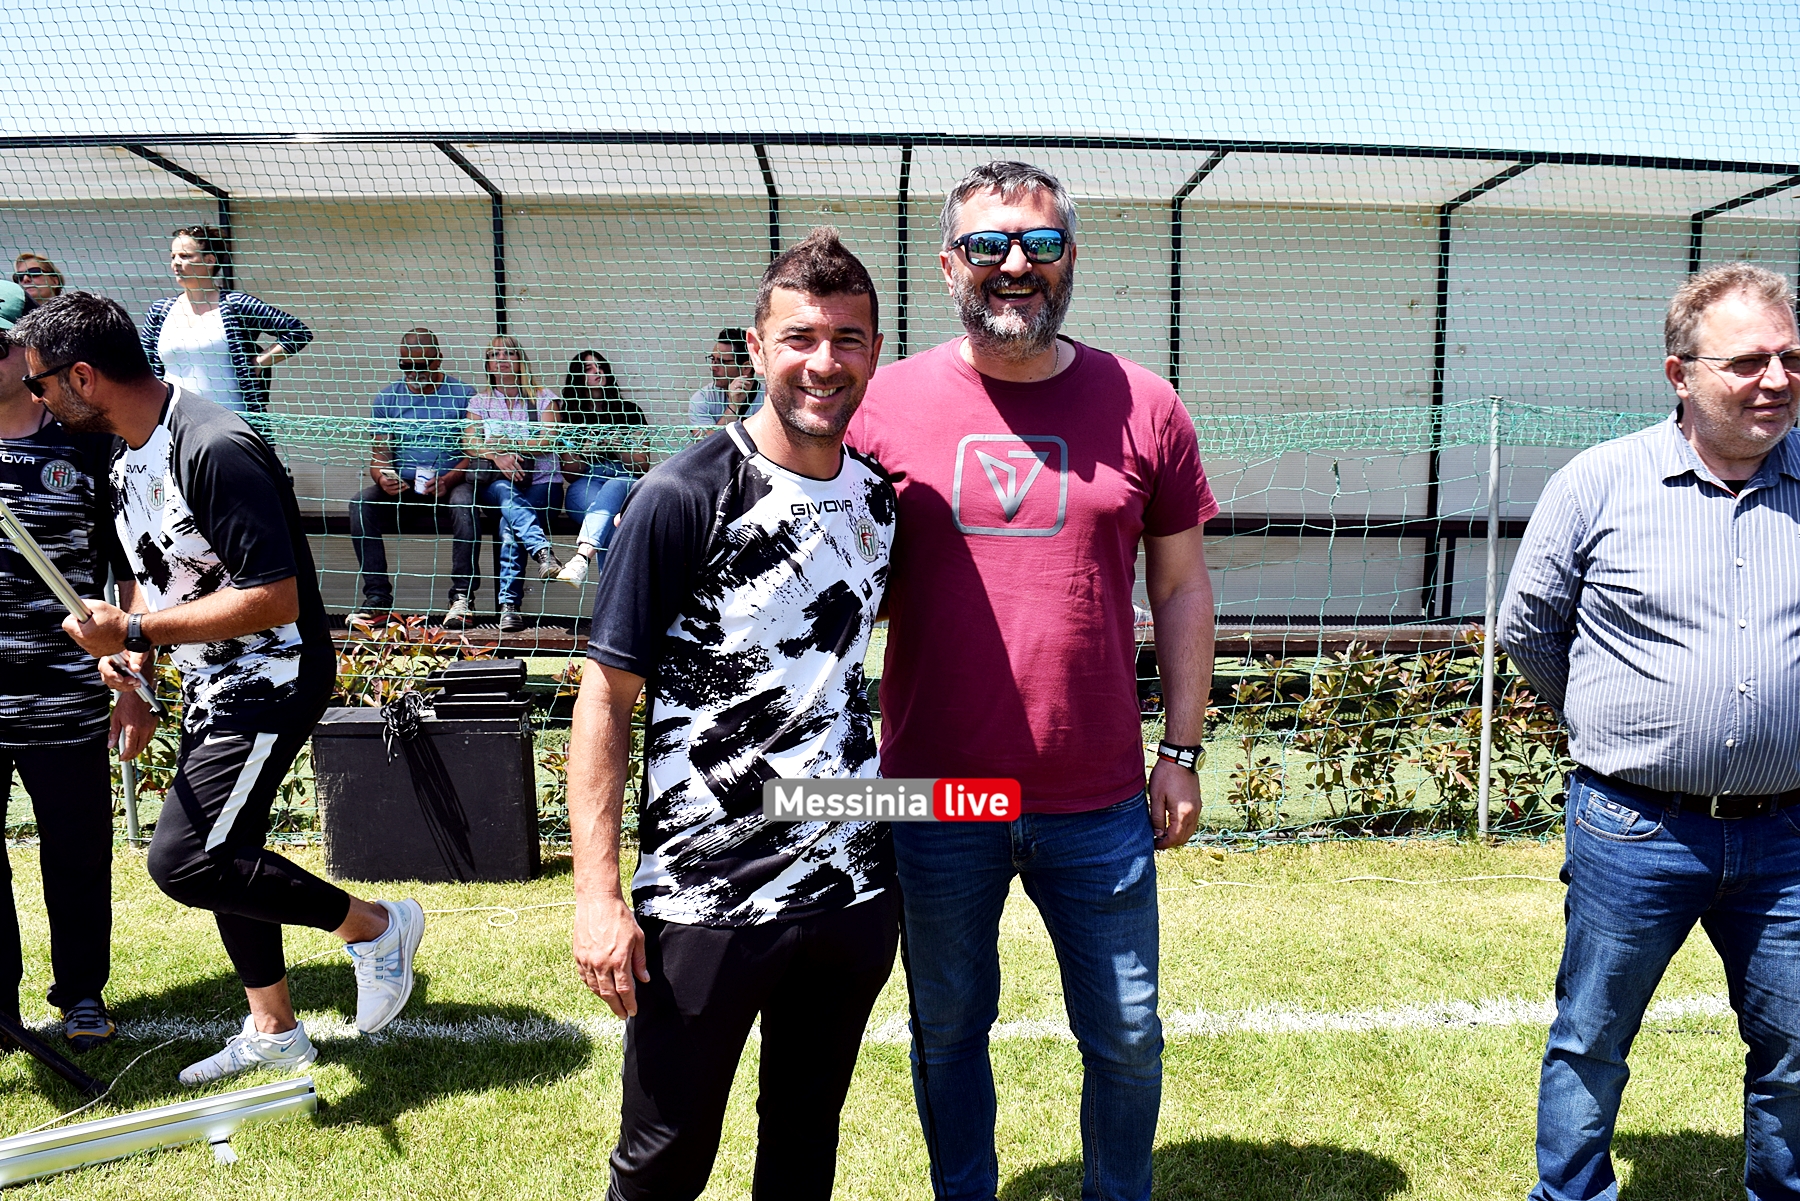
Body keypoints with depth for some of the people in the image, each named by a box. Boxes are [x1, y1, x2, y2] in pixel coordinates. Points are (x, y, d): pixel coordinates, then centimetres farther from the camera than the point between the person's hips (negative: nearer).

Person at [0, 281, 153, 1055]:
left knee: (77, 854, 9)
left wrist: (134, 685, -3)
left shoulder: (91, 447, -2)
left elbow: (133, 574, 0)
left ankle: (82, 992, 28)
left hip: (65, 702, -2)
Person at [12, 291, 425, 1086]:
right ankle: (273, 1031, 32)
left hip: (272, 679, -10)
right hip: (210, 686, 10)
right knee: (217, 856, 16)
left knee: (183, 860, -15)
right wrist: (133, 652, 5)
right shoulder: (128, 461, 7)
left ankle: (376, 925, 2)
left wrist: (135, 631, -23)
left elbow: (275, 598, -28)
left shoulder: (215, 449, -24)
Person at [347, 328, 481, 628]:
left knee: (464, 504, -36)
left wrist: (448, 481, -23)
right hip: (401, 488, 3)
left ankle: (463, 596, -29)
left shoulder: (463, 395, 2)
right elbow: (379, 454, 7)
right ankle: (377, 597, -22)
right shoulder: (387, 398, 11)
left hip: (451, 484, -3)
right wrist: (382, 478, -18)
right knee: (361, 504, -26)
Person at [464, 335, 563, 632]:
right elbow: (469, 443, 1)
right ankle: (543, 552, -60)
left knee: (509, 525, -32)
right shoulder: (479, 401, 18)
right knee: (509, 498, -37)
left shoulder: (542, 398, 12)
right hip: (497, 480, 2)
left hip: (542, 480, -1)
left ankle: (509, 605, -41)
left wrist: (510, 444, -14)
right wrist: (497, 454, -18)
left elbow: (549, 442, -3)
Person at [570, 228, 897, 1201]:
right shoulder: (684, 499, -13)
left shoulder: (881, 498, 4)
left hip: (854, 888, 5)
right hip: (706, 901, -5)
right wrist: (597, 892, -15)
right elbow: (605, 696, -11)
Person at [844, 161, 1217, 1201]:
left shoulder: (1143, 405, 0)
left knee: (1127, 1038, 16)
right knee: (948, 1032, 18)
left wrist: (1183, 751, 4)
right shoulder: (886, 402, -2)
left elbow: (1182, 588, 6)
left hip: (1100, 803, 1)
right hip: (932, 797, 0)